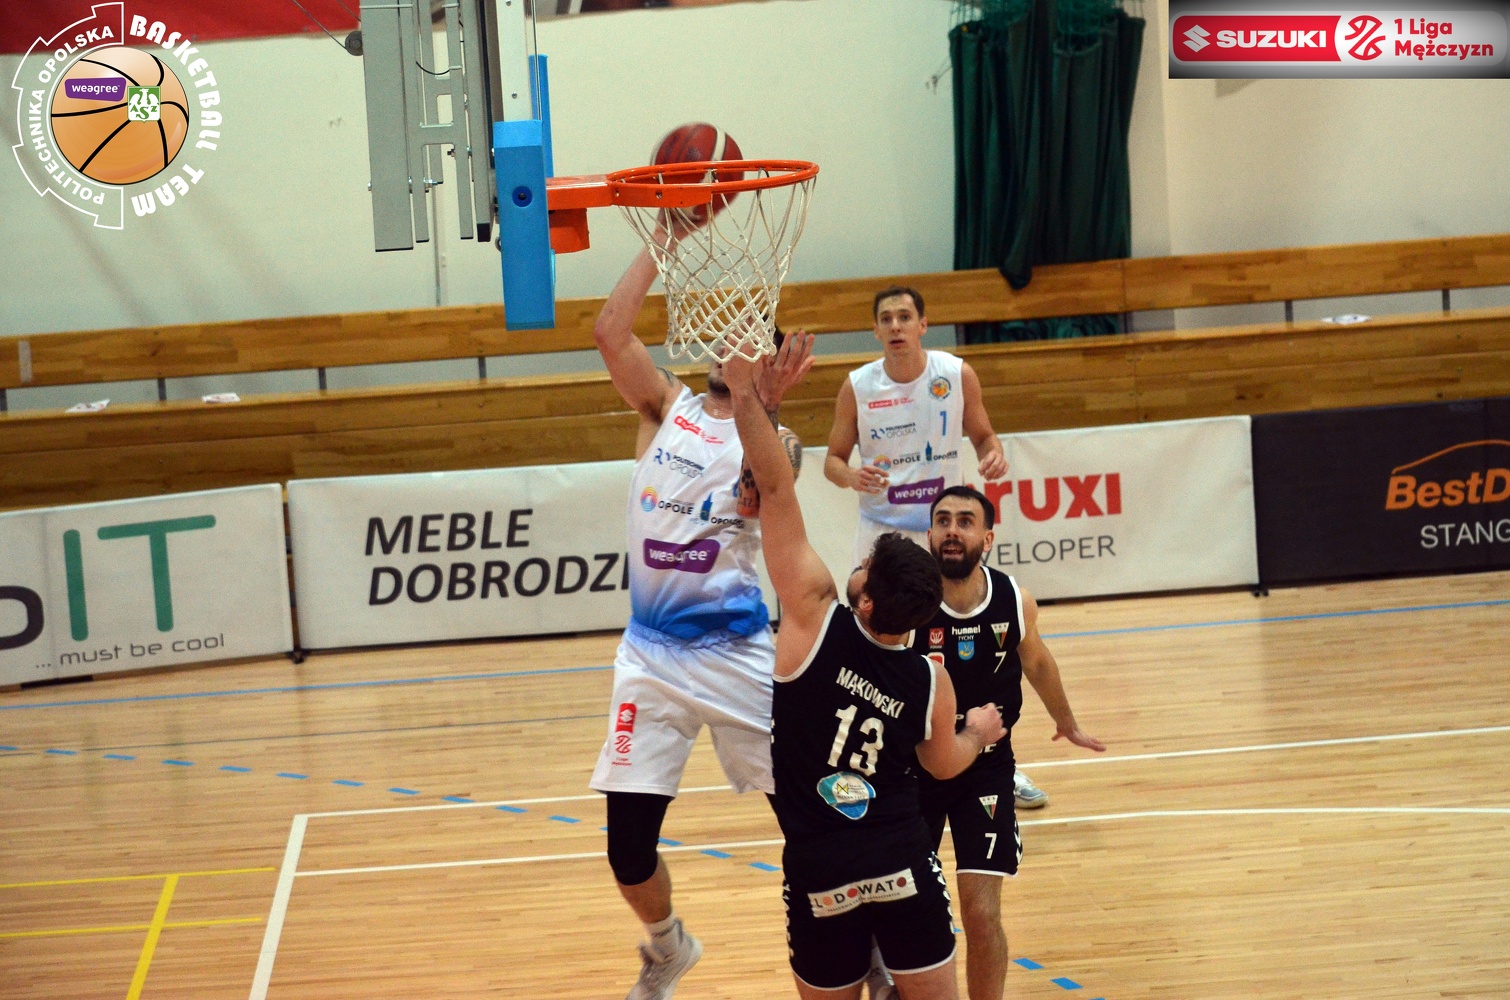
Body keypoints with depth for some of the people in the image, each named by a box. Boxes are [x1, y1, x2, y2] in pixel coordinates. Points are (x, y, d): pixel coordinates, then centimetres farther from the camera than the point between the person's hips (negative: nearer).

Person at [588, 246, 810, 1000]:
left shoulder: (766, 434, 0)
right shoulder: (667, 407, 7)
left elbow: (757, 497, -21)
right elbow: (609, 331, -7)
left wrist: (762, 407, -33)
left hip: (737, 653, -2)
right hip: (651, 655, 2)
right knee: (629, 849, 2)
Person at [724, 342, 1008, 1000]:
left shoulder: (817, 618, -13)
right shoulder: (930, 684, -4)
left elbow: (776, 490, -12)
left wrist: (746, 395, -9)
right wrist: (979, 731, 38)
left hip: (820, 872, -2)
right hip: (904, 863, 2)